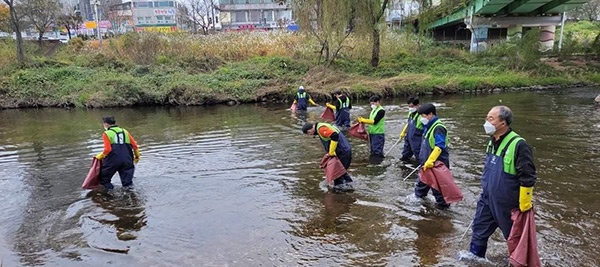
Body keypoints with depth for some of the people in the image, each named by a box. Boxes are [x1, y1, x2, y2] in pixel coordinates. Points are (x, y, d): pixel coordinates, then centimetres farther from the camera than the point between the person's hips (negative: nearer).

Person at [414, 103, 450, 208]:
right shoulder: (428, 126, 9)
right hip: (427, 162, 9)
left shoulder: (438, 128, -21)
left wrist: (430, 160, -34)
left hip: (436, 163, -9)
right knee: (422, 181, 20)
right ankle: (418, 197, 36)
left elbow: (439, 147, -29)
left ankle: (443, 204, 19)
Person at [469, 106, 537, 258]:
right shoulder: (492, 142, 4)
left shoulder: (518, 144, -23)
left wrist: (524, 206, -18)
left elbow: (527, 178, -22)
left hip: (507, 203, -7)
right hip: (487, 199, 8)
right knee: (479, 230, 15)